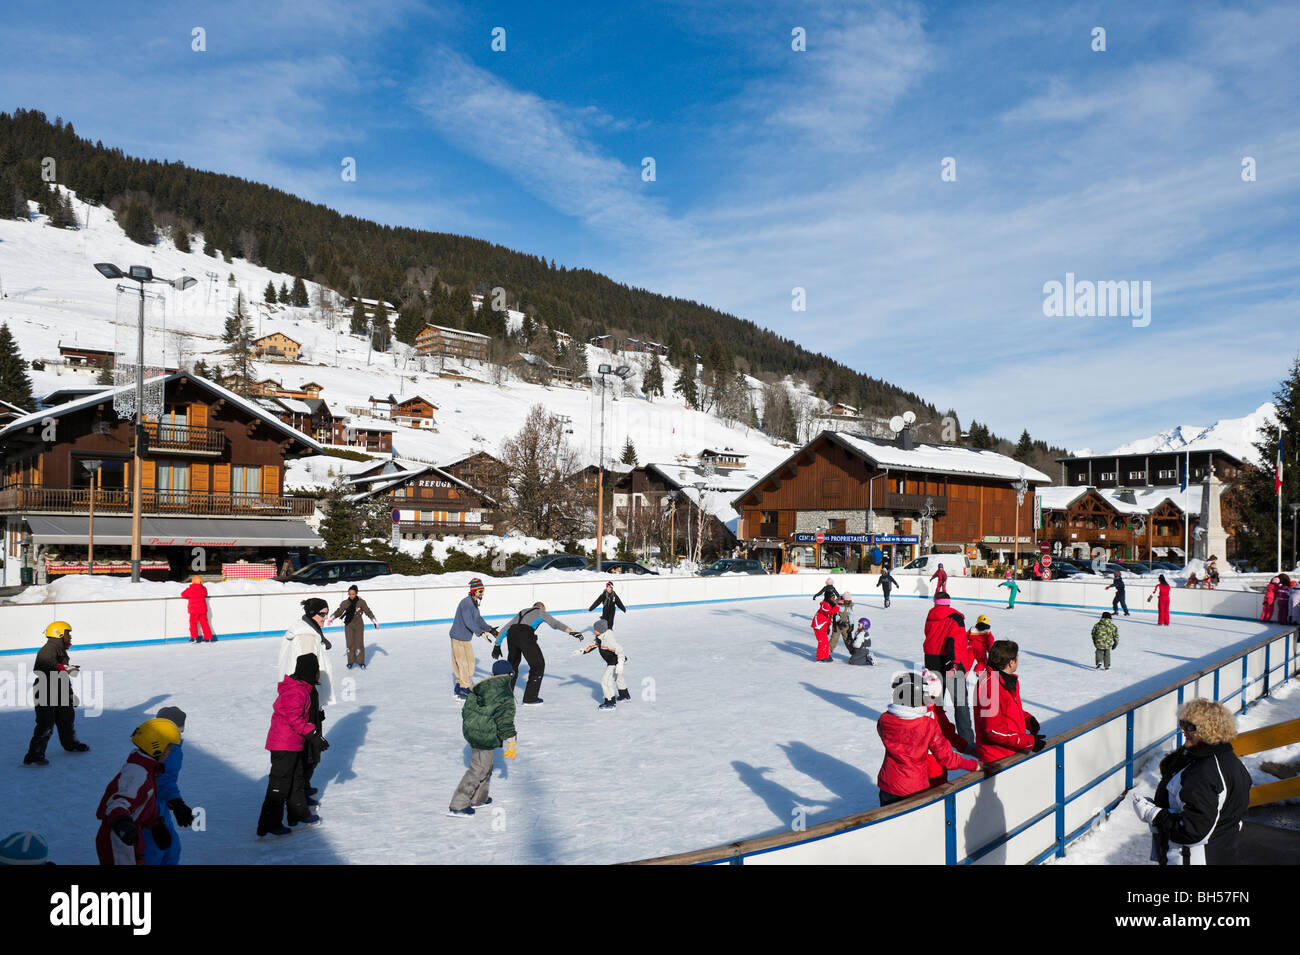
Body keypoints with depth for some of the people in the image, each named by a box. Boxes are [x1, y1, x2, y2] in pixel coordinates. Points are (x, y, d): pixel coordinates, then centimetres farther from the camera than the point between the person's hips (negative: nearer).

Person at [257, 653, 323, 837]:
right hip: (285, 745, -11)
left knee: (298, 777, 20)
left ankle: (299, 813, 34)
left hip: (293, 744, 11)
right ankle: (270, 824, 6)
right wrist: (313, 734, -23)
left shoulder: (300, 688, 10)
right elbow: (294, 719, -26)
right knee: (280, 783, -2)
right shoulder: (296, 692, -23)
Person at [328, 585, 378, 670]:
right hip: (348, 625, 1)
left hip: (359, 625, -1)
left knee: (359, 643, -3)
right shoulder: (345, 603, -2)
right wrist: (332, 617, -19)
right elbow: (339, 612, -2)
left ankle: (361, 662, 10)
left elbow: (368, 612, -2)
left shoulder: (361, 602, -5)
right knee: (350, 644, -1)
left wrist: (374, 621, -7)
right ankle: (351, 662, 12)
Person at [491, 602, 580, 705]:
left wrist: (497, 646, 36)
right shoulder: (540, 611, 22)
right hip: (525, 635, -6)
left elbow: (505, 629, 33)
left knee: (512, 664, 26)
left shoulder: (522, 612, 36)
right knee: (538, 665, 6)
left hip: (511, 634, 6)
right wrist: (571, 632, -2)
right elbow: (555, 624, 6)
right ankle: (530, 698, 6)